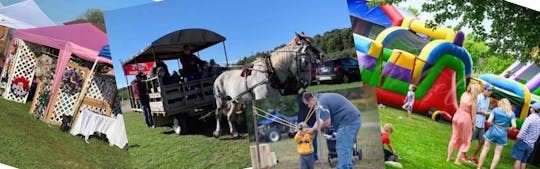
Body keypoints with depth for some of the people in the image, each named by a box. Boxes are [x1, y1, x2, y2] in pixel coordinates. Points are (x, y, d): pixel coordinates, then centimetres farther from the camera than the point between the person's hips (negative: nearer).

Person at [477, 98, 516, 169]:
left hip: (493, 131, -1)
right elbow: (514, 126, -9)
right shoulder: (512, 113, 1)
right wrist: (507, 129, 9)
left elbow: (489, 121, -12)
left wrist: (494, 125, 7)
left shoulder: (495, 110, -1)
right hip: (502, 134, 1)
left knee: (485, 149, 8)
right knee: (497, 153, 9)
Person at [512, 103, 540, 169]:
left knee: (518, 159, -4)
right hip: (531, 144, 7)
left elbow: (523, 131, -17)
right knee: (524, 161, 12)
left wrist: (517, 140, -8)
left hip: (523, 141, -7)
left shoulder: (530, 118, -14)